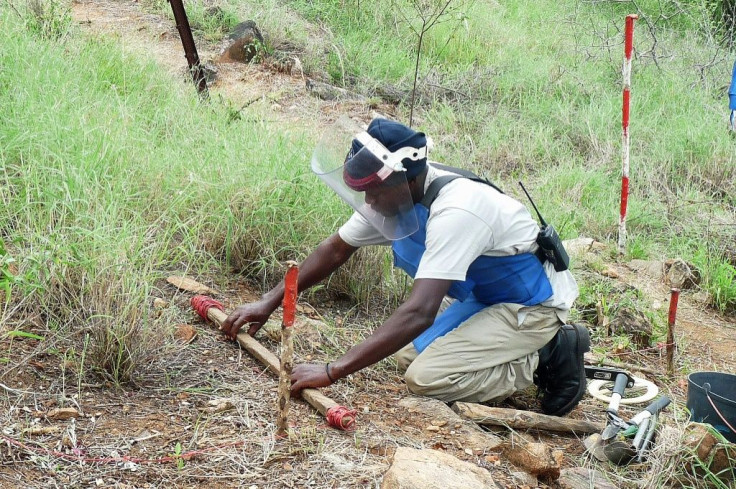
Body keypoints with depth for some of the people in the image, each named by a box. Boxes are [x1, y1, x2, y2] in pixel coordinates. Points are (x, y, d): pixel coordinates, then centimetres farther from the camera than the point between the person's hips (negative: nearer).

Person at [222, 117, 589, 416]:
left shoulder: (455, 211, -35)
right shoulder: (391, 195, -7)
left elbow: (419, 313, -42)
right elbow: (335, 250, 8)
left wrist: (332, 372, -42)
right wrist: (268, 304, 3)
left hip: (532, 305, -9)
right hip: (482, 295, 9)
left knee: (425, 377, -22)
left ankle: (549, 359, -6)